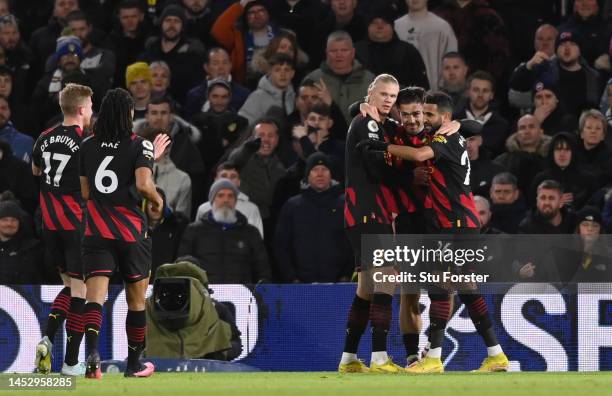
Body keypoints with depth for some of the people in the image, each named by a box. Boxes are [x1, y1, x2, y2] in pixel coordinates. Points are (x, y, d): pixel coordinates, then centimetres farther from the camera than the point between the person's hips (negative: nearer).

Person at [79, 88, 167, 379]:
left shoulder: (88, 146, 6)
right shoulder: (140, 146, -6)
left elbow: (85, 192, 12)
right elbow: (144, 184, -20)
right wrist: (157, 201, 0)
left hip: (96, 232, 2)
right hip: (131, 233, -2)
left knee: (95, 297, -7)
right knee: (136, 300, 14)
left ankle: (92, 351, -32)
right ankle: (133, 363, 23)